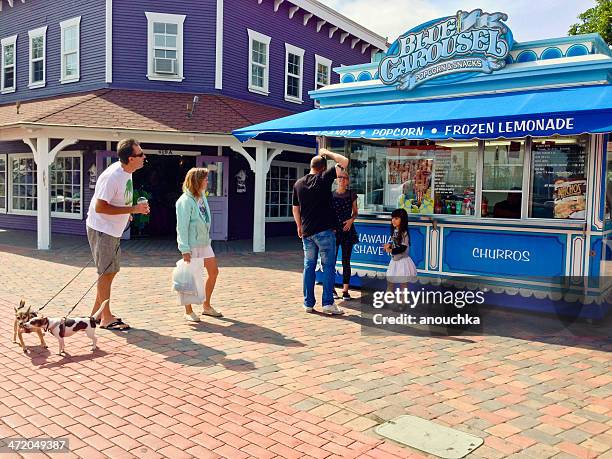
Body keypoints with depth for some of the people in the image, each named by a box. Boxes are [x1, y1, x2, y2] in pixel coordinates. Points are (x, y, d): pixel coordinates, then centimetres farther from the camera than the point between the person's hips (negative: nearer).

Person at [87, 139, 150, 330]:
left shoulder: (127, 172, 3)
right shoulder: (112, 176, -25)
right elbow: (100, 207, -27)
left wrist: (126, 213, 12)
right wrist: (133, 209, -27)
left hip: (114, 230, 9)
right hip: (101, 229, -9)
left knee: (112, 271, 15)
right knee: (106, 272, -3)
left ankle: (96, 312, 27)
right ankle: (106, 318, 8)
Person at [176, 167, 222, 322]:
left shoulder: (202, 196, 8)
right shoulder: (185, 201, -16)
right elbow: (182, 226, -18)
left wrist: (207, 238, 13)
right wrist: (185, 249, -21)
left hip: (204, 243, 9)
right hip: (192, 245, -9)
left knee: (214, 271, 12)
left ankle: (206, 306, 26)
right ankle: (188, 311, 15)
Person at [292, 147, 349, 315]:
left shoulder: (298, 184, 9)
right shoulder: (324, 178, -6)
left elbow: (295, 208, 16)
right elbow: (344, 162, -5)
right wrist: (327, 153, 7)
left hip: (307, 232, 5)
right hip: (324, 230, -5)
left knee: (309, 266, 10)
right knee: (328, 266, 1)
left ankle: (308, 303, 13)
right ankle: (328, 303, -3)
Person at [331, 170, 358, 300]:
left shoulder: (351, 195, 4)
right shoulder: (331, 195, 2)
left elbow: (355, 212, 12)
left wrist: (351, 220, -8)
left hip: (347, 230, 1)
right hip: (333, 230, -1)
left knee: (346, 261, 4)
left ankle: (345, 290, 11)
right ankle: (332, 289, 12)